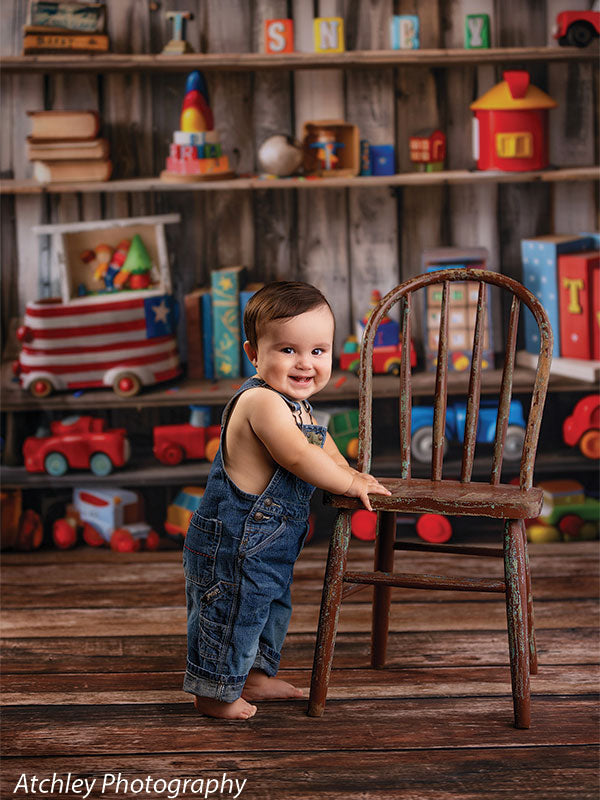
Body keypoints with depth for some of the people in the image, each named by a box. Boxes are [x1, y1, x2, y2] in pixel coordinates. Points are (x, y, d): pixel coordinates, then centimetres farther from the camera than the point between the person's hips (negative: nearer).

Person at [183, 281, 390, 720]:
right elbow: (298, 456, -32)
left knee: (272, 609, 25)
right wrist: (349, 483, -20)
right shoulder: (261, 400, -25)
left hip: (269, 544, 11)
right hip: (234, 540, -11)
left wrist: (347, 470, 11)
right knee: (232, 614, 3)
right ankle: (214, 693, 20)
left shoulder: (297, 404, 8)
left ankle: (255, 675, 44)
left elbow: (320, 441, 27)